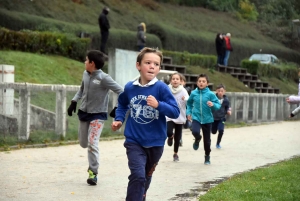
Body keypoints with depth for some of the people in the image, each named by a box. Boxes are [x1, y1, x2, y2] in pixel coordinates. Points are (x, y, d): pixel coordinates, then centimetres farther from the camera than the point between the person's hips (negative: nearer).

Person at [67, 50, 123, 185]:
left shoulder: (104, 78, -20)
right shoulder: (85, 74, 0)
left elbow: (121, 91, -18)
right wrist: (74, 101, 9)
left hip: (98, 115, -7)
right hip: (83, 112, 7)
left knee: (92, 143, -15)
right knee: (83, 143, 13)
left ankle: (93, 173, -5)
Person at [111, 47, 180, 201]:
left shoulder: (161, 88, -13)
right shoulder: (129, 88, -5)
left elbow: (175, 112, -16)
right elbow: (122, 105, 17)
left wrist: (158, 105, -31)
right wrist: (118, 119, 2)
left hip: (155, 142, 1)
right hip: (134, 141, -1)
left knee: (147, 175, 22)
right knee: (137, 175, -20)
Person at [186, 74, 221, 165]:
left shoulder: (210, 94, -9)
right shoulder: (193, 93, -2)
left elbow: (218, 105, -7)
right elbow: (189, 103, 17)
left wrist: (213, 104, -27)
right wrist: (189, 112, 8)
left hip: (207, 119, 0)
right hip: (196, 118, 0)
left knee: (207, 140, 8)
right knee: (195, 132, -29)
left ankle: (207, 156, 30)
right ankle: (197, 139, 9)